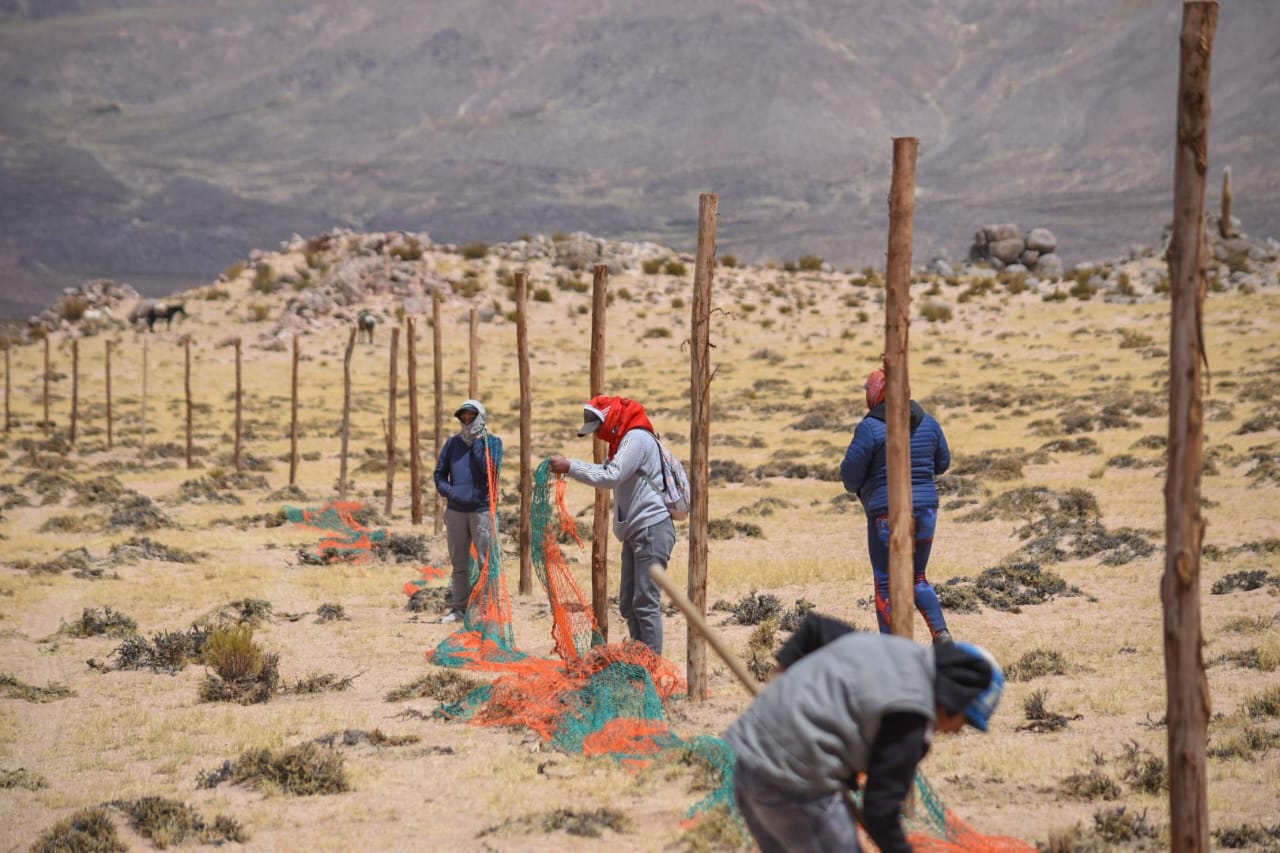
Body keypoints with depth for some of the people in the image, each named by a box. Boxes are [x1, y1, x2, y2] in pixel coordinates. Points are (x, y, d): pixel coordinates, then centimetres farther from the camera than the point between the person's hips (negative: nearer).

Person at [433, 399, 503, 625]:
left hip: (482, 510, -4)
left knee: (486, 562, -6)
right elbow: (440, 473, 14)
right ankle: (458, 608, 15)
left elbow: (491, 470, -15)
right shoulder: (453, 443, 10)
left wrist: (478, 444, -14)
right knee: (459, 564, 10)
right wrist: (448, 491, -4)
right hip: (456, 511, 4)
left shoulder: (492, 442, 0)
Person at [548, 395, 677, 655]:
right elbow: (607, 471, 21)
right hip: (634, 532, 11)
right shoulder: (625, 441, 19)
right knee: (628, 604, 12)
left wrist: (570, 467, -23)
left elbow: (611, 477, -24)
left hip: (651, 529, -11)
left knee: (646, 603, -10)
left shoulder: (637, 438, -14)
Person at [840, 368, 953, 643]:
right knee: (917, 579, 19)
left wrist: (855, 486, 12)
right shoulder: (927, 422, 5)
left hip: (887, 513, -5)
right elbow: (942, 462, 15)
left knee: (886, 585, 5)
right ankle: (941, 632, -2)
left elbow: (851, 471, -10)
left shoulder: (870, 427, -12)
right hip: (925, 509, 5)